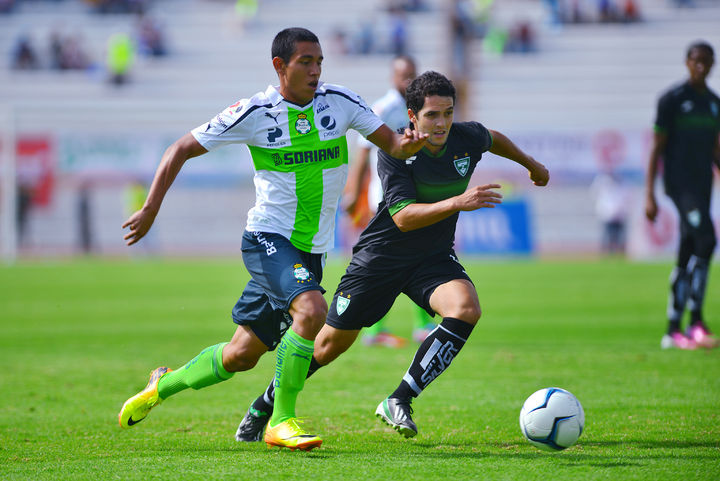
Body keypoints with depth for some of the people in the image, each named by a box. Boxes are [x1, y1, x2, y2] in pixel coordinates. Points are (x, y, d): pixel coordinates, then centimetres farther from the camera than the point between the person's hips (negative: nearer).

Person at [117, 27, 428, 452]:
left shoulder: (340, 102, -2)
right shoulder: (254, 114, -9)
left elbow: (391, 142, 2)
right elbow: (182, 150, -1)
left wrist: (406, 145, -23)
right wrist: (151, 208, -7)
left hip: (311, 249, 4)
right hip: (268, 238, -4)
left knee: (242, 355, 9)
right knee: (311, 309, -31)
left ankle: (164, 385, 35)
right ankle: (281, 421, -19)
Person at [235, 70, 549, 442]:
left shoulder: (469, 138, -10)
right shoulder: (394, 151, -22)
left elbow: (495, 140, 17)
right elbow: (403, 216, -31)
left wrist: (531, 164, 32)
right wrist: (457, 203, -44)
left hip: (433, 257, 3)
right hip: (381, 255, -3)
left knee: (466, 309, -28)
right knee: (333, 341, 5)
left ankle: (399, 402, -23)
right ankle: (264, 406, 28)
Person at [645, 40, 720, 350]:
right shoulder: (672, 100, -4)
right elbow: (657, 147, -6)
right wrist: (649, 195, -11)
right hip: (679, 183, -7)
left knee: (687, 257, 7)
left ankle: (673, 331, 10)